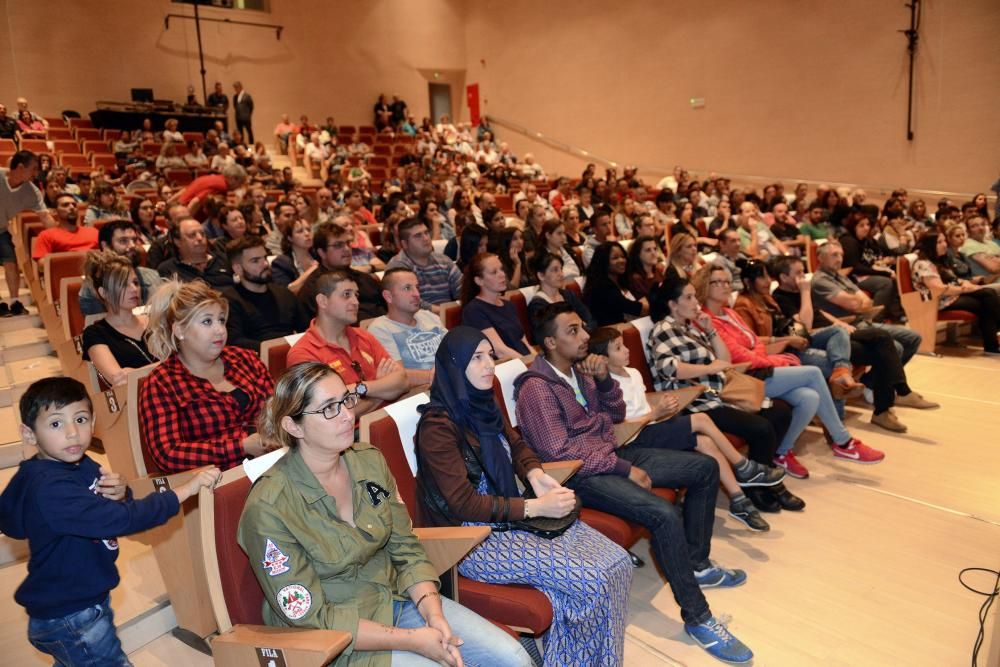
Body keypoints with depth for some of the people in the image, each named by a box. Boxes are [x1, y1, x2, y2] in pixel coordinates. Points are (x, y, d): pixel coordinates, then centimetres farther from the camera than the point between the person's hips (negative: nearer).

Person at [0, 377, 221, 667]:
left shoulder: (82, 465, -4)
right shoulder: (50, 489, -32)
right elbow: (120, 519, -40)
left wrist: (120, 494, -16)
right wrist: (186, 489, -40)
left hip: (87, 599, 9)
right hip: (69, 621, -9)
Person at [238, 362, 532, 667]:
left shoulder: (370, 460, -4)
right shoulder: (269, 509, -21)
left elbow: (406, 550, 3)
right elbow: (310, 618, -17)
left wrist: (433, 614, -13)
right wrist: (412, 640, -18)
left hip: (396, 597, 5)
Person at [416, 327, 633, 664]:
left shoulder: (482, 403, 5)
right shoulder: (438, 424, -19)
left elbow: (515, 444, 18)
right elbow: (462, 502, -21)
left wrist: (536, 476, -4)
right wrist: (535, 507, -21)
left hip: (511, 517, 8)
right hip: (475, 539, -8)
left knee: (617, 563, -5)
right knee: (593, 580, -16)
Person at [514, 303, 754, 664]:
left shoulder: (579, 367, 7)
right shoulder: (537, 389, -17)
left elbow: (616, 414, 14)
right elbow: (560, 453, -22)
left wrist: (604, 379, -6)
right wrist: (625, 469, -18)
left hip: (612, 454, 9)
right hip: (580, 474, -9)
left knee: (705, 467, 7)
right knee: (665, 515, -29)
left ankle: (697, 564, 19)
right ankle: (697, 617, -11)